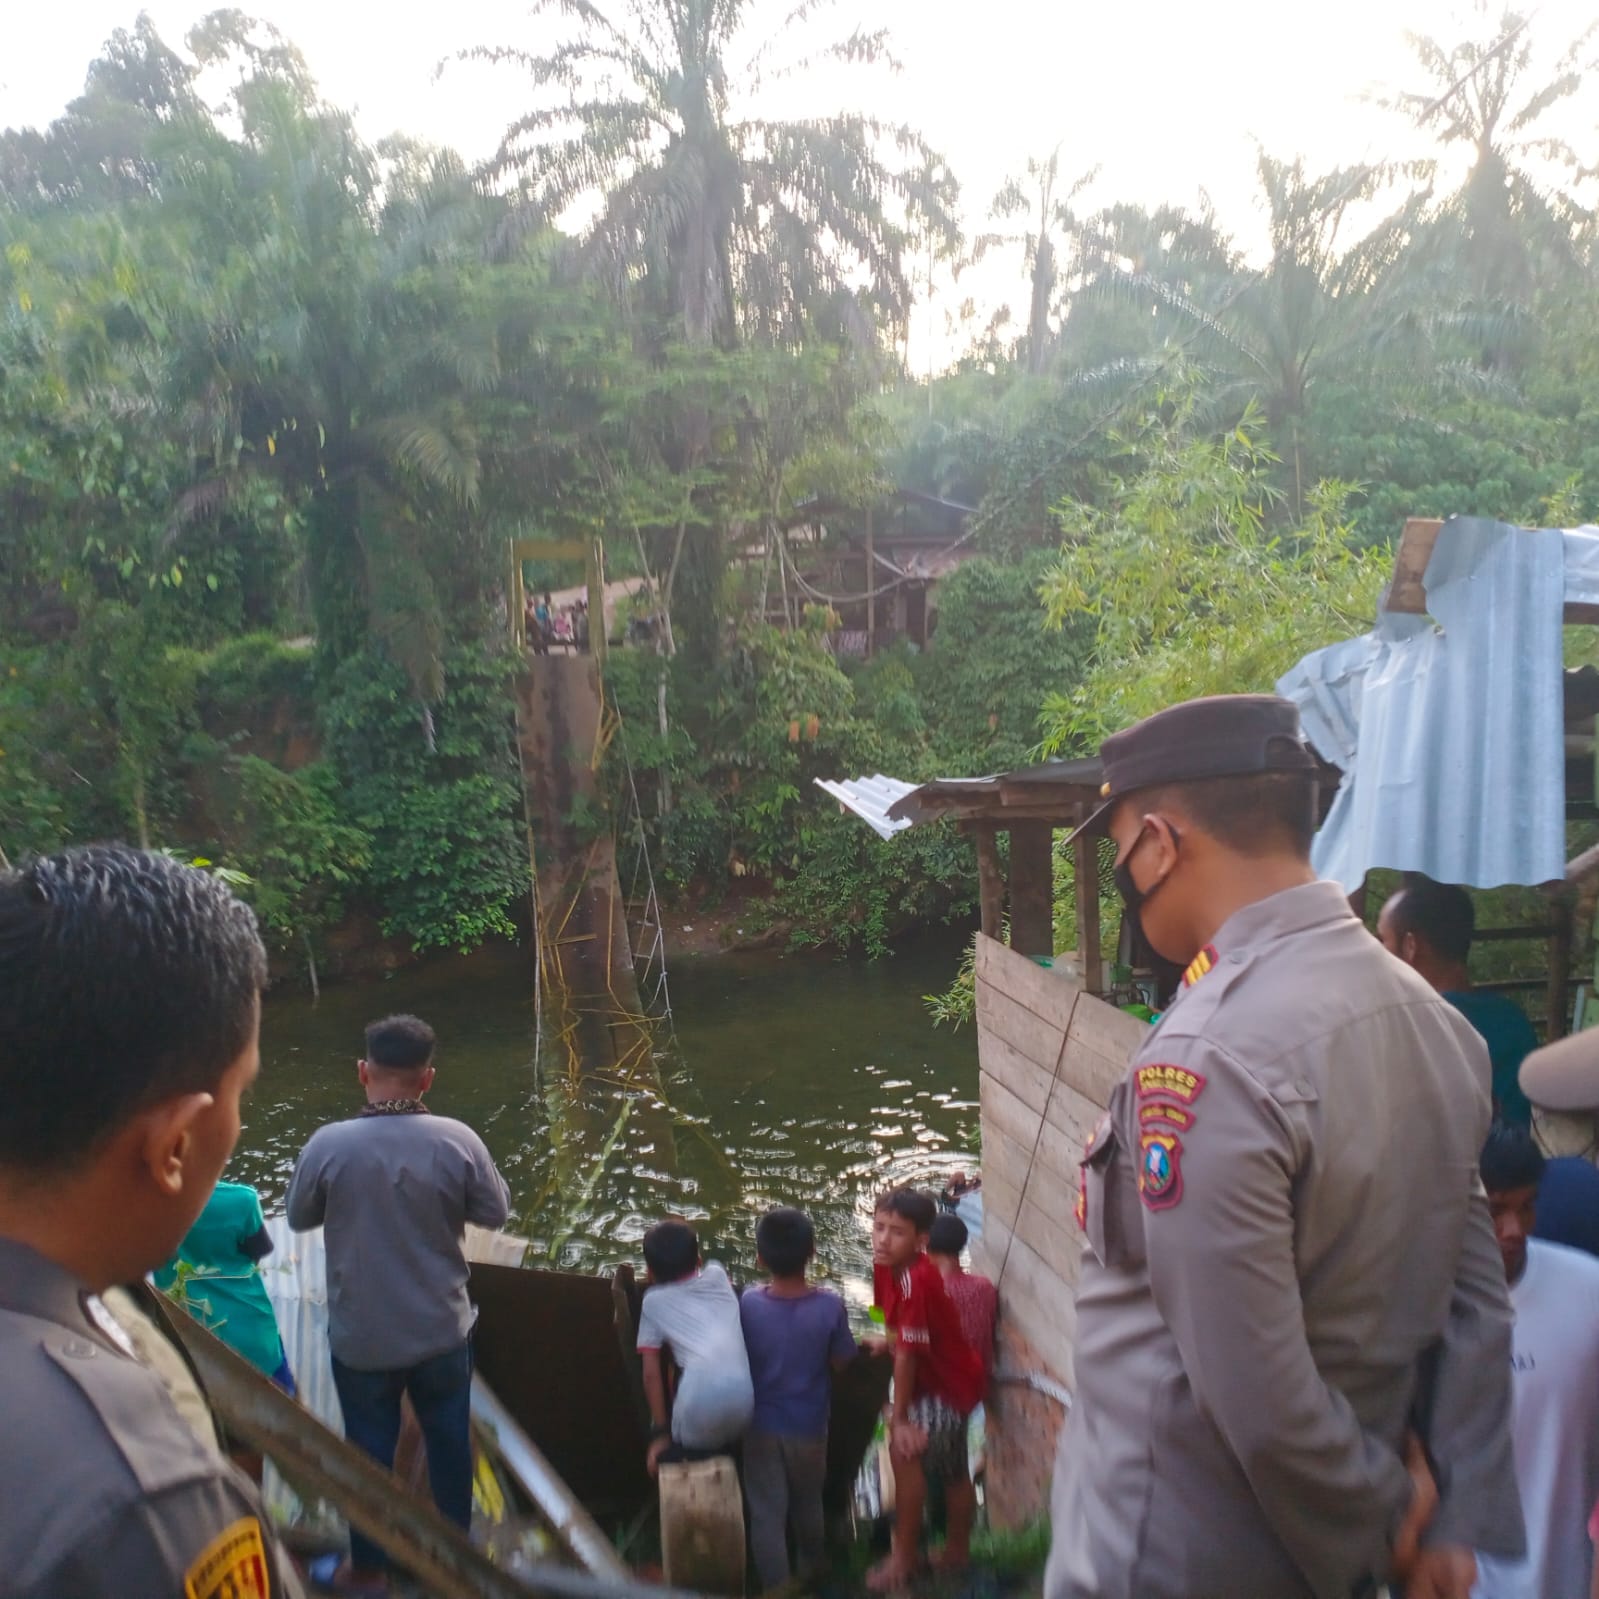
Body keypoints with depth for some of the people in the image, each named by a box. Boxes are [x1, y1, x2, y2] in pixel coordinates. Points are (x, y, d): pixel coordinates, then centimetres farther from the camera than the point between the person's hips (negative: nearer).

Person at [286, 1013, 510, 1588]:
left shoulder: (328, 1144, -21)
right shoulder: (457, 1140, -18)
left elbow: (299, 1218, -4)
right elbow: (496, 1212, -6)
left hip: (360, 1335, -1)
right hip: (441, 1328, 1)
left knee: (369, 1447, 19)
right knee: (449, 1440, 22)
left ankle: (367, 1565, 36)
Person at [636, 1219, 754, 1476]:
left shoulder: (654, 1301, 11)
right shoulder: (717, 1275, 17)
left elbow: (652, 1373, 9)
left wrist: (660, 1433, 14)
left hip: (699, 1424, -3)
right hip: (742, 1408, 4)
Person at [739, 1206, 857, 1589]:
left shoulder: (748, 1305, -21)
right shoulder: (829, 1306, -22)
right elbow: (841, 1363, -8)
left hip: (762, 1426, -1)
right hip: (809, 1426, 2)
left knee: (766, 1514, 14)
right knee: (808, 1506, 25)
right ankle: (812, 1575, 46)